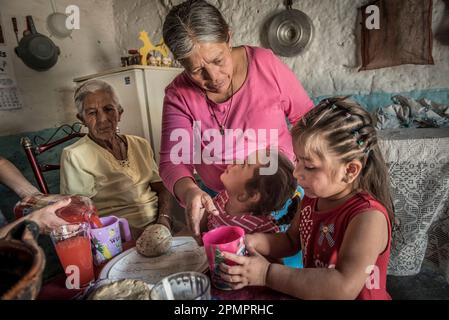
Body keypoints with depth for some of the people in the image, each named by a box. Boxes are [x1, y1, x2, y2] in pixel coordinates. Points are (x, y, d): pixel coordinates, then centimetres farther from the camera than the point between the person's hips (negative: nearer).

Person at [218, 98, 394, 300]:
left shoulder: (369, 217, -23)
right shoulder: (313, 197, -4)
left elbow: (345, 288, -31)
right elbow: (291, 241, 8)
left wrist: (267, 274, -29)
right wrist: (253, 241, -9)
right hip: (312, 292, 5)